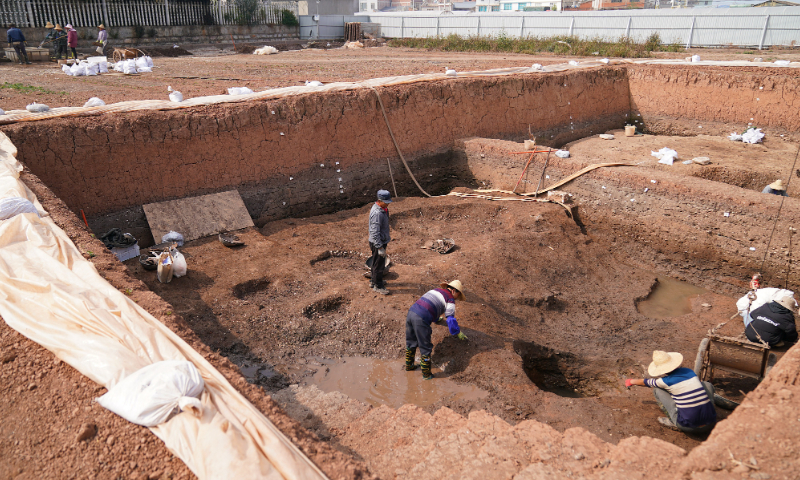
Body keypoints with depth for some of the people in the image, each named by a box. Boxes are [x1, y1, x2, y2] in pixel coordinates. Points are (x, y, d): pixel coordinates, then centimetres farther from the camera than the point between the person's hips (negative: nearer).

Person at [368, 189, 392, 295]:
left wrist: (387, 235, 30)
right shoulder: (377, 213, -28)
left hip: (381, 240, 10)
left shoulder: (382, 209, 4)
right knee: (379, 264, 3)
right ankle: (378, 286, 17)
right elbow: (375, 233, -28)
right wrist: (380, 247, -26)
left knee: (376, 263, 23)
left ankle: (373, 280, 40)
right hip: (377, 242, -10)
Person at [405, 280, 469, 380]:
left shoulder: (435, 290, 29)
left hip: (411, 312, 8)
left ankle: (409, 366, 42)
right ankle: (426, 374, 18)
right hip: (421, 319, -8)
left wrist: (437, 319, 63)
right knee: (425, 347, 7)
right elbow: (451, 319, 0)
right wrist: (458, 333, 16)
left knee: (411, 342, 25)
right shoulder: (450, 299, 5)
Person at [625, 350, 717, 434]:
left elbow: (644, 382, 17)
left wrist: (631, 381, 40)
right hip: (710, 426, 4)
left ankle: (673, 422, 9)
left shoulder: (667, 381, -6)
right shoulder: (689, 371, 7)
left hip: (689, 427, -4)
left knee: (657, 389, 9)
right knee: (707, 384, 26)